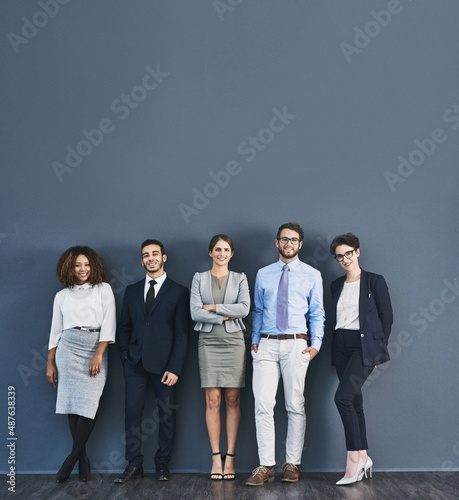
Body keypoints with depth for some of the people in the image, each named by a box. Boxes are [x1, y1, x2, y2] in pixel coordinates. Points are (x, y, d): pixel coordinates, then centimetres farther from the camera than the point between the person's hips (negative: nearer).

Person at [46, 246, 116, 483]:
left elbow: (109, 323, -1)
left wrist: (98, 354, -10)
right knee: (71, 402, -2)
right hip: (68, 349, 2)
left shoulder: (103, 289, 8)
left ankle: (72, 457, 3)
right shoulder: (62, 295, 13)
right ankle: (83, 458, 8)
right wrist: (50, 363, 10)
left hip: (95, 350, -2)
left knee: (89, 404, -11)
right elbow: (55, 331, 15)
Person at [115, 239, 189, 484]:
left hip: (163, 363, -3)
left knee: (167, 414, 3)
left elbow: (182, 333, -2)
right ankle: (134, 464, 11)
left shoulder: (178, 292, 2)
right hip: (136, 362, 3)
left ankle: (162, 463, 15)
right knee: (132, 413, 1)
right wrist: (125, 357, 3)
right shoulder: (132, 290, 14)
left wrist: (174, 368, -10)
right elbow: (124, 327, 16)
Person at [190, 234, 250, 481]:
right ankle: (216, 457, 3)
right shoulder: (199, 278, 8)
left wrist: (212, 307, -8)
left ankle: (230, 457, 5)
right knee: (212, 400, -3)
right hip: (209, 342, 0)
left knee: (232, 400, 0)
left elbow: (244, 308, -6)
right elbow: (195, 312, -3)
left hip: (234, 342, 0)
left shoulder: (239, 278, 9)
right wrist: (226, 316, -8)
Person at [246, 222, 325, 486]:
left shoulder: (312, 275, 7)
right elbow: (258, 311, 15)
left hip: (296, 345, -1)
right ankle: (266, 465, 3)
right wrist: (255, 340, 5)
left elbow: (317, 313, 6)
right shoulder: (263, 274, 13)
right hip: (267, 345, 2)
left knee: (295, 406, 3)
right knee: (263, 405, -4)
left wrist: (316, 344, -4)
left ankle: (293, 464, 14)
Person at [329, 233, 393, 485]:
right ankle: (363, 458, 18)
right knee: (354, 400, 8)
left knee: (342, 397, -18)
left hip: (364, 346, -6)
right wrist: (335, 344, 10)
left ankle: (354, 458, -8)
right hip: (341, 346, 6)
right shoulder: (336, 285, 13)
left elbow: (386, 317, -1)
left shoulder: (375, 281, -2)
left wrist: (378, 349, -3)